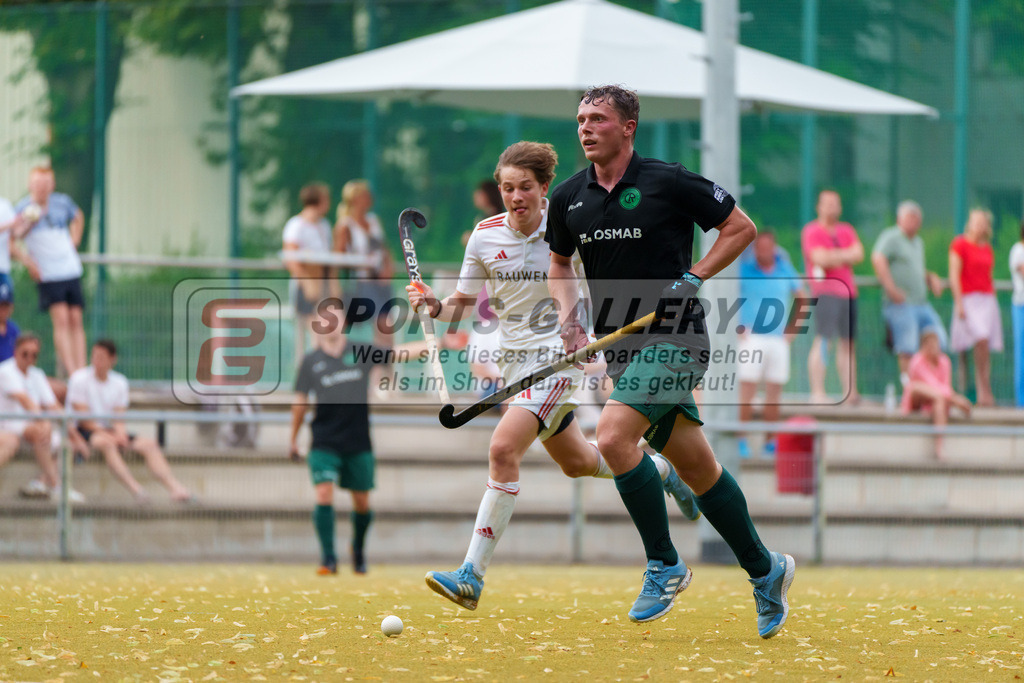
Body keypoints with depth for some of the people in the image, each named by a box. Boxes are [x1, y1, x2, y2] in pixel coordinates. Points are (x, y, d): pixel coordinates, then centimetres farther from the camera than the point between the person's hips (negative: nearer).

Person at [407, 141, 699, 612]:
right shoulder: (485, 237, -4)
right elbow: (463, 304, 2)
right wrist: (433, 305, -18)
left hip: (560, 355, -6)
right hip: (515, 357, 6)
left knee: (503, 449, -24)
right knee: (576, 462, 21)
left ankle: (472, 576, -26)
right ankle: (659, 471, 51)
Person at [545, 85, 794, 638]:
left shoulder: (668, 183, -9)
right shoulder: (569, 198, 7)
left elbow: (741, 227, 0)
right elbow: (560, 265, 23)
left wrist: (693, 278, -10)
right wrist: (568, 316, 5)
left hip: (675, 339, -6)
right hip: (620, 345, 6)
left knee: (613, 435, -23)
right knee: (696, 467, 9)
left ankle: (664, 565, -10)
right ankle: (765, 571, 23)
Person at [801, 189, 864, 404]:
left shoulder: (847, 230, 17)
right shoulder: (812, 231, -1)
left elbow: (859, 255, 4)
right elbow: (821, 259, -14)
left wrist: (835, 257, -8)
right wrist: (846, 255, -1)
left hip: (847, 291, 6)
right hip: (825, 291, -6)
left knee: (847, 343, 4)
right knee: (822, 341, -14)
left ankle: (850, 392, 4)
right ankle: (817, 392, -17)